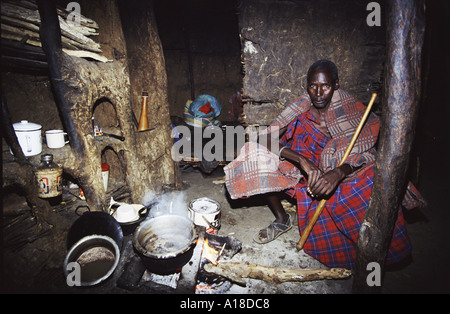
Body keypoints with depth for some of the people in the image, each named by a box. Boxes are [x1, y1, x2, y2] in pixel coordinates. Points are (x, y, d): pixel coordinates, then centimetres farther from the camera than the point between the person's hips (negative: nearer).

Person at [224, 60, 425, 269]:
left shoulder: (351, 110, -11)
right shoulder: (300, 109, -8)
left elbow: (365, 151, -20)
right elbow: (269, 139, -20)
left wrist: (338, 173, -42)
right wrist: (302, 161, -36)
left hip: (340, 175, -1)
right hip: (304, 174, 2)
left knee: (373, 180, -34)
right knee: (260, 156, -18)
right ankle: (282, 220, -1)